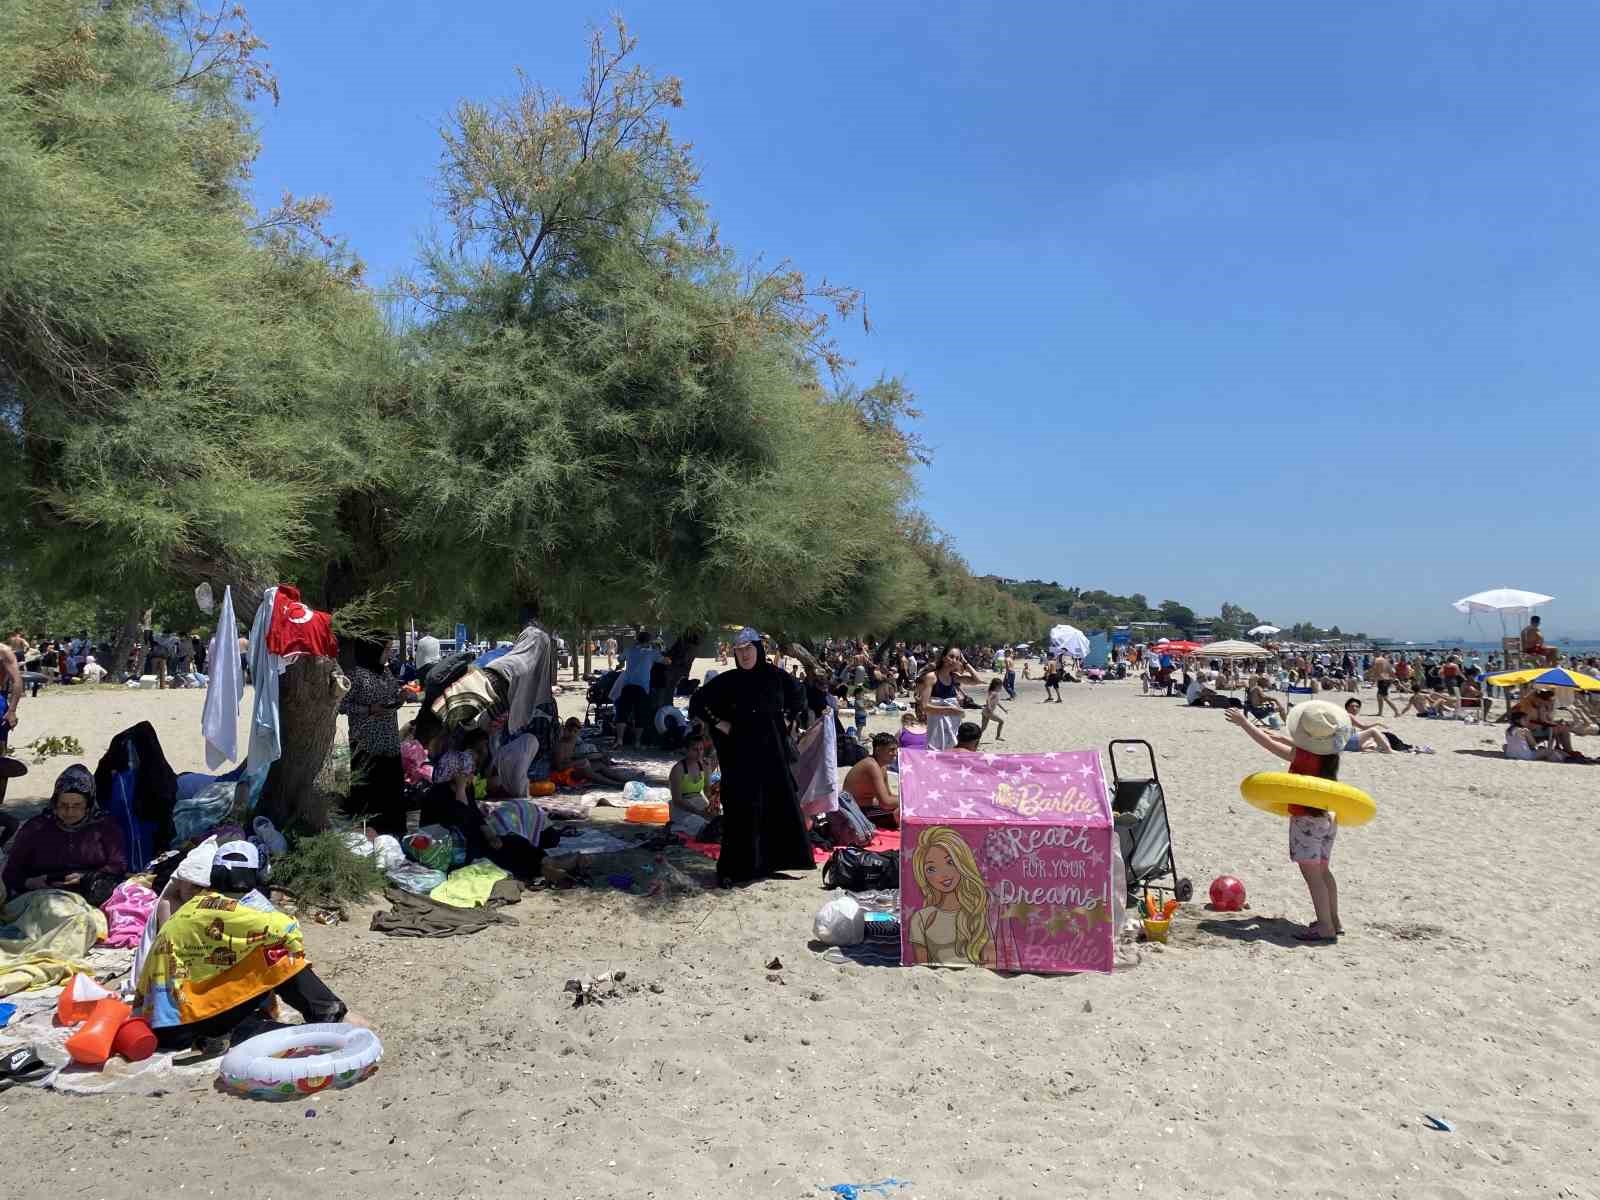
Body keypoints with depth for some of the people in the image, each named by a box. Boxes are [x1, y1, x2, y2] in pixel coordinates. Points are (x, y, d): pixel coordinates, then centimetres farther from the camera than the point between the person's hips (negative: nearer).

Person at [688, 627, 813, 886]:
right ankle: (733, 867, 4)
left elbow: (798, 697, 19)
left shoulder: (775, 676, 1)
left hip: (773, 751, 3)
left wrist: (785, 720, 8)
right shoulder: (728, 680, -4)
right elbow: (697, 702, 2)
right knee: (740, 809, -2)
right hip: (740, 754, -3)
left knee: (781, 801, 7)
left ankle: (777, 857, 22)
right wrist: (720, 725, -4)